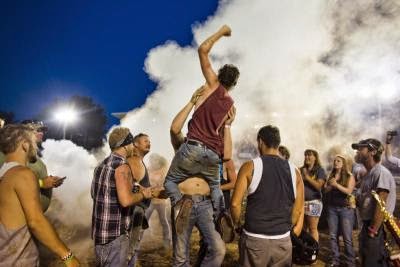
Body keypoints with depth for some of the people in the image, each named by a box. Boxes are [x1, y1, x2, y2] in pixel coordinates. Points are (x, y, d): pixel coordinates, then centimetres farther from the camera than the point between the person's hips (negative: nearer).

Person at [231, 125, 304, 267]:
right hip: (283, 240, 3)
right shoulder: (294, 171, 1)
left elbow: (235, 203, -11)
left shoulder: (250, 166, -9)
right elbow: (298, 209, 6)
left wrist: (238, 224, 6)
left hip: (254, 239, -3)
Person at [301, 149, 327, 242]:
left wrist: (307, 177, -12)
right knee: (302, 228, 7)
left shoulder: (320, 170, 2)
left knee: (313, 229, -3)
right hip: (301, 202, 4)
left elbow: (319, 186, -10)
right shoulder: (301, 170, 12)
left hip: (314, 202, -4)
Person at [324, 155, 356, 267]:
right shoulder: (331, 176, 11)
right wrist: (331, 185, -13)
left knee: (347, 237, -1)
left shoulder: (349, 176, -2)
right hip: (332, 208, 4)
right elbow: (326, 190, 6)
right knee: (333, 236, 8)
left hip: (346, 208, -4)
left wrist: (336, 184, -24)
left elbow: (349, 191, -14)